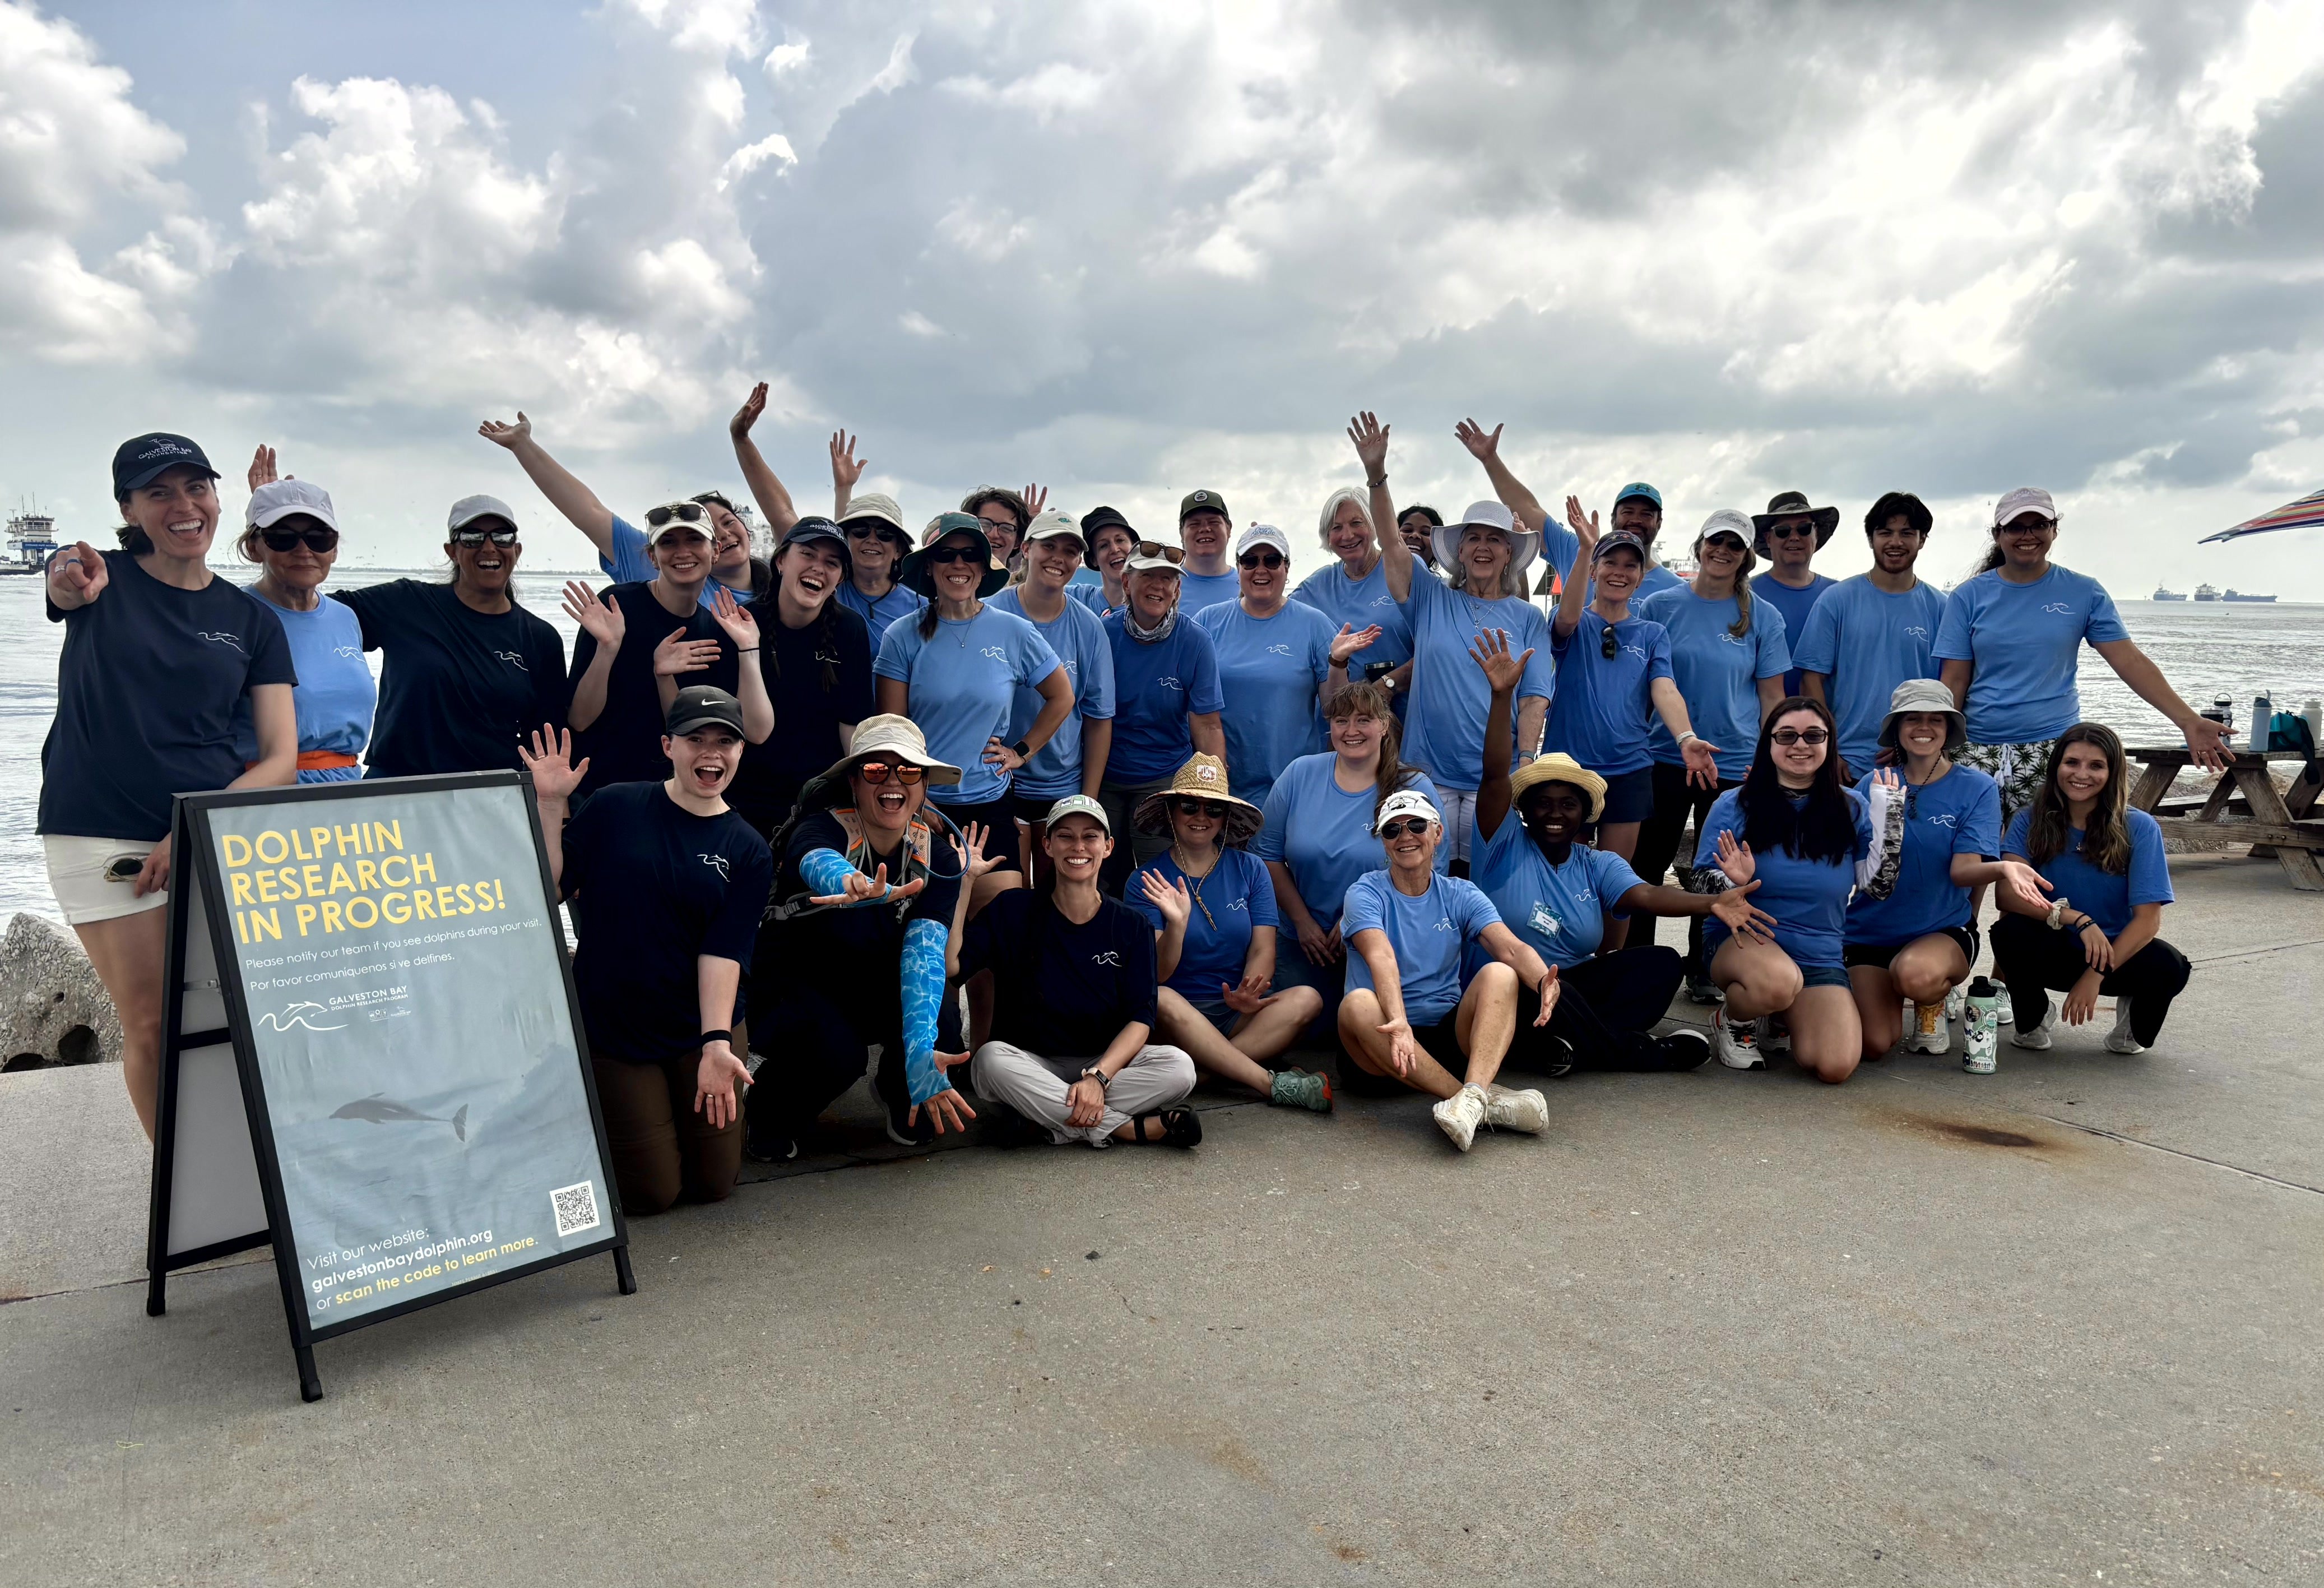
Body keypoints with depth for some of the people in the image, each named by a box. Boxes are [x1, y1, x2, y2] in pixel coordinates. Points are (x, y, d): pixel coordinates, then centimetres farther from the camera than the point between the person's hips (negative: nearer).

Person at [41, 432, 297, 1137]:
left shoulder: (251, 620, 8)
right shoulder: (106, 579, 5)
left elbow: (282, 757, 3)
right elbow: (62, 588, -22)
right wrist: (71, 585, -48)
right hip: (104, 834, -1)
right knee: (150, 1027, 0)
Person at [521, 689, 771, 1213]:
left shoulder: (747, 851, -4)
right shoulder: (617, 807, -6)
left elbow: (723, 951, -12)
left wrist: (716, 1042, -24)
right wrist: (550, 806, -16)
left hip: (703, 1030, 2)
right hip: (609, 1027, -1)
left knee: (712, 1184, 8)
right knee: (651, 1192, 2)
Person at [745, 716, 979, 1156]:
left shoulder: (938, 853, -15)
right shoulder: (822, 827, -24)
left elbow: (926, 951, -30)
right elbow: (818, 864, -51)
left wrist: (920, 1050, -47)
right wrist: (857, 887, -78)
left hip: (877, 982, 3)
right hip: (795, 978, -3)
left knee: (943, 1019, -28)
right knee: (834, 1052, -34)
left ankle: (899, 1092, 9)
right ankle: (770, 1112, 2)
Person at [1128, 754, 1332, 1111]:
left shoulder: (1250, 869, 7)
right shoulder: (1148, 883, 1)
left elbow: (1263, 950, -2)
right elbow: (1157, 974, -7)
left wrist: (1246, 995, -23)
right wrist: (1177, 923, -26)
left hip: (1241, 1014, 2)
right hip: (1181, 1016, -2)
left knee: (1307, 999, -25)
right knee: (1160, 1000, -35)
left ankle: (1196, 1070, -33)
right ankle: (1272, 1084, -33)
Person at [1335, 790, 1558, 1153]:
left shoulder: (1461, 894, 8)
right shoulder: (1366, 894, 0)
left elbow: (1512, 947, -10)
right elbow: (1381, 957, -21)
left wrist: (1544, 982, -34)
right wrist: (1397, 1021, -41)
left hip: (1451, 1034, 2)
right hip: (1388, 1037, -2)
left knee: (1500, 973, -22)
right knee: (1357, 1004, -34)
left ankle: (1472, 1093, -44)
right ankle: (1488, 1101, -37)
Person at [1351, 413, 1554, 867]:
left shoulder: (1528, 617, 8)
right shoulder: (1431, 601, 7)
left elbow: (1535, 697, 2)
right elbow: (1391, 542, -5)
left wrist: (1526, 762, -11)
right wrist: (1376, 474, -18)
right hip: (1428, 773, 0)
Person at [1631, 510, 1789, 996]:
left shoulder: (1763, 618, 3)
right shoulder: (1661, 606, 1)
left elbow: (1772, 696, 6)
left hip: (1735, 764, 1)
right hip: (1665, 757, 0)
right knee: (1648, 863, 5)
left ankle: (1703, 971, 23)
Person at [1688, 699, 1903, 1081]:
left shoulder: (1851, 808, 4)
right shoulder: (1734, 806, -3)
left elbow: (1878, 885, 2)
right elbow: (1698, 885, -4)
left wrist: (1888, 817, -4)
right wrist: (1730, 882, -26)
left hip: (1821, 957, 3)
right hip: (1741, 940, -3)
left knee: (1836, 1067, -18)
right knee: (1780, 981, -40)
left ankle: (1787, 1016, 18)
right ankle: (1732, 1021, -3)